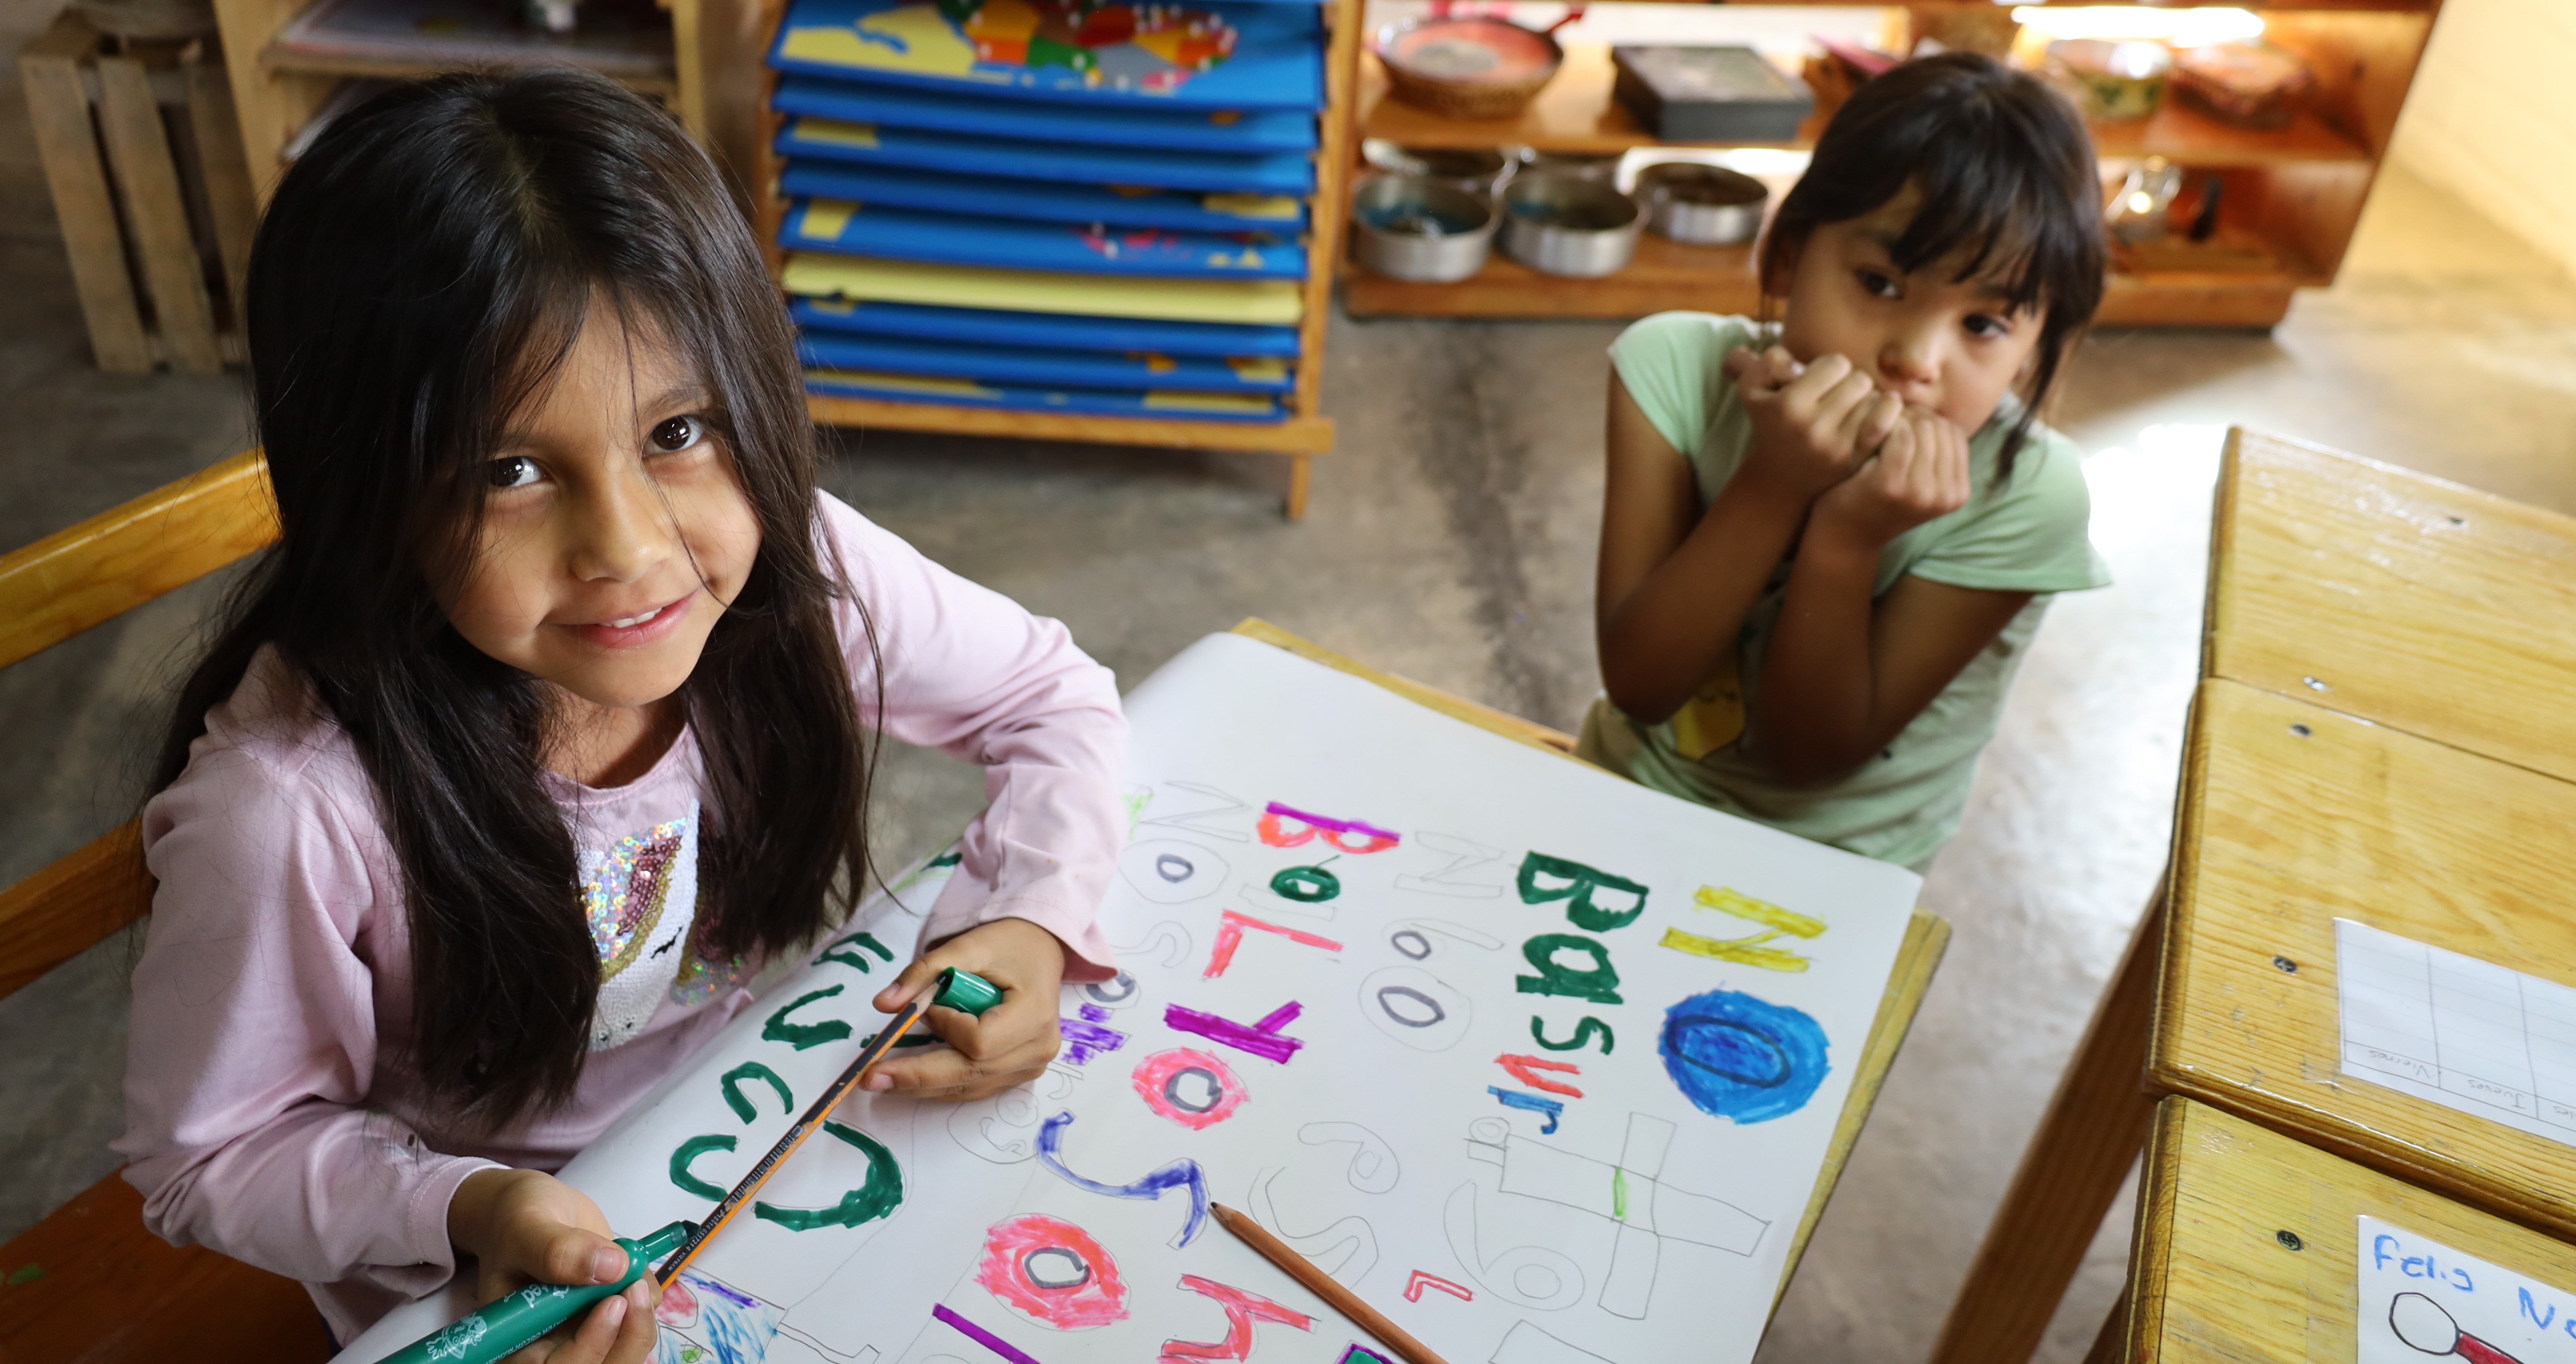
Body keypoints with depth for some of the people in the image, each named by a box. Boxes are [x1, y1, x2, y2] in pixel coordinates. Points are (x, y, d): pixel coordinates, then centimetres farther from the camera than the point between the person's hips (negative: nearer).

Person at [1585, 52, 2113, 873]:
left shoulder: (2023, 494, -18)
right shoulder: (1676, 369, -15)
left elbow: (1810, 755, -18)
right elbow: (1639, 684, -19)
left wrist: (1846, 540, -31)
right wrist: (1772, 488, -30)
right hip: (1630, 794, 1)